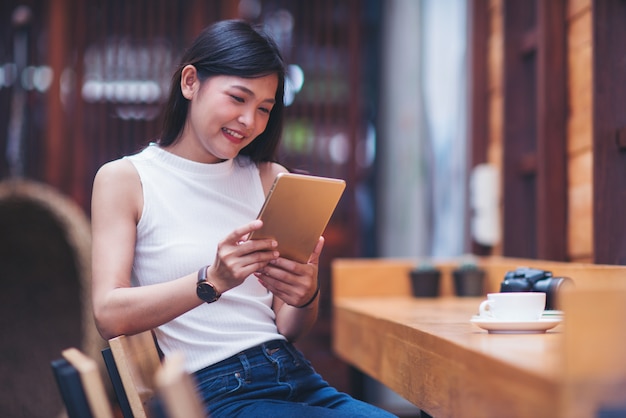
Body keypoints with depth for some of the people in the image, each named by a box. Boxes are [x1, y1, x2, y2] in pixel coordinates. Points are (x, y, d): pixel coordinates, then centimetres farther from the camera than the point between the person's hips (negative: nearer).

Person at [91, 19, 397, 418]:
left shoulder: (270, 178, 15)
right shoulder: (124, 179, 3)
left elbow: (289, 328, 13)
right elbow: (109, 316, -10)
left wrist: (306, 295, -10)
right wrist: (213, 280, -24)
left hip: (296, 377, 5)